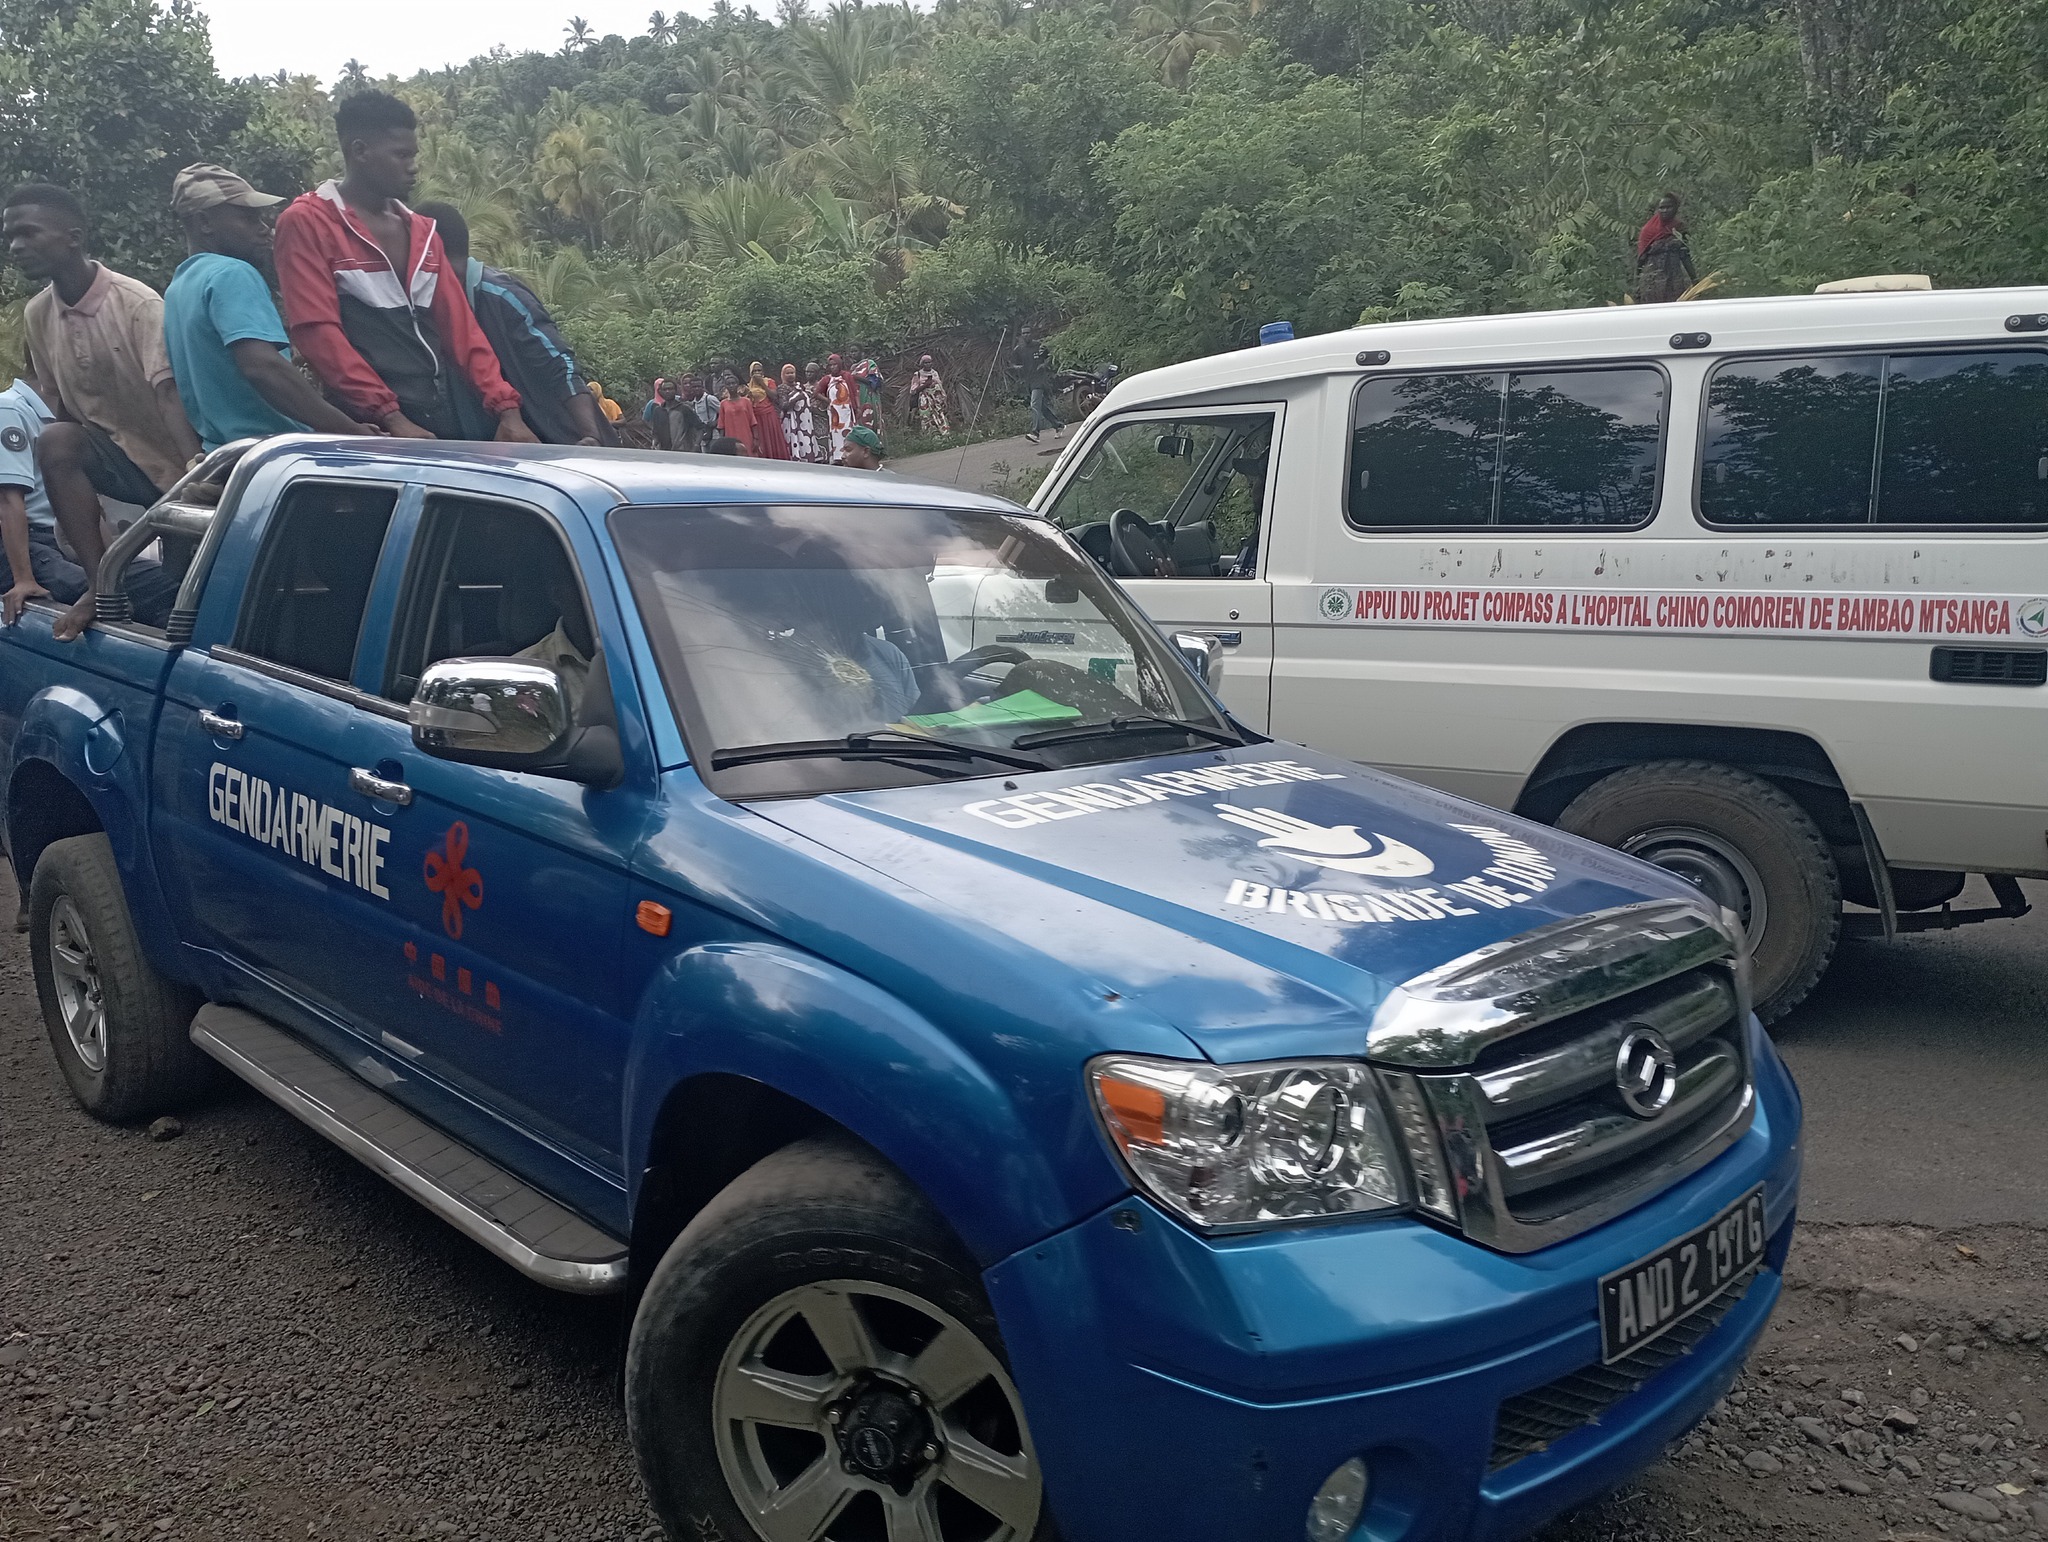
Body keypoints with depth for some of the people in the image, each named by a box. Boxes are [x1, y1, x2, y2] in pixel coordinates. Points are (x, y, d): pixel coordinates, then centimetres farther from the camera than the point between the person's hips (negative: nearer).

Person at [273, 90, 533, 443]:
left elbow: (460, 326, 13)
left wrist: (506, 408, 0)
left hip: (452, 412, 6)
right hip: (377, 424, -6)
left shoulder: (421, 230, 19)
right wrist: (391, 418, -19)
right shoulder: (306, 222, -1)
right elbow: (318, 332, -11)